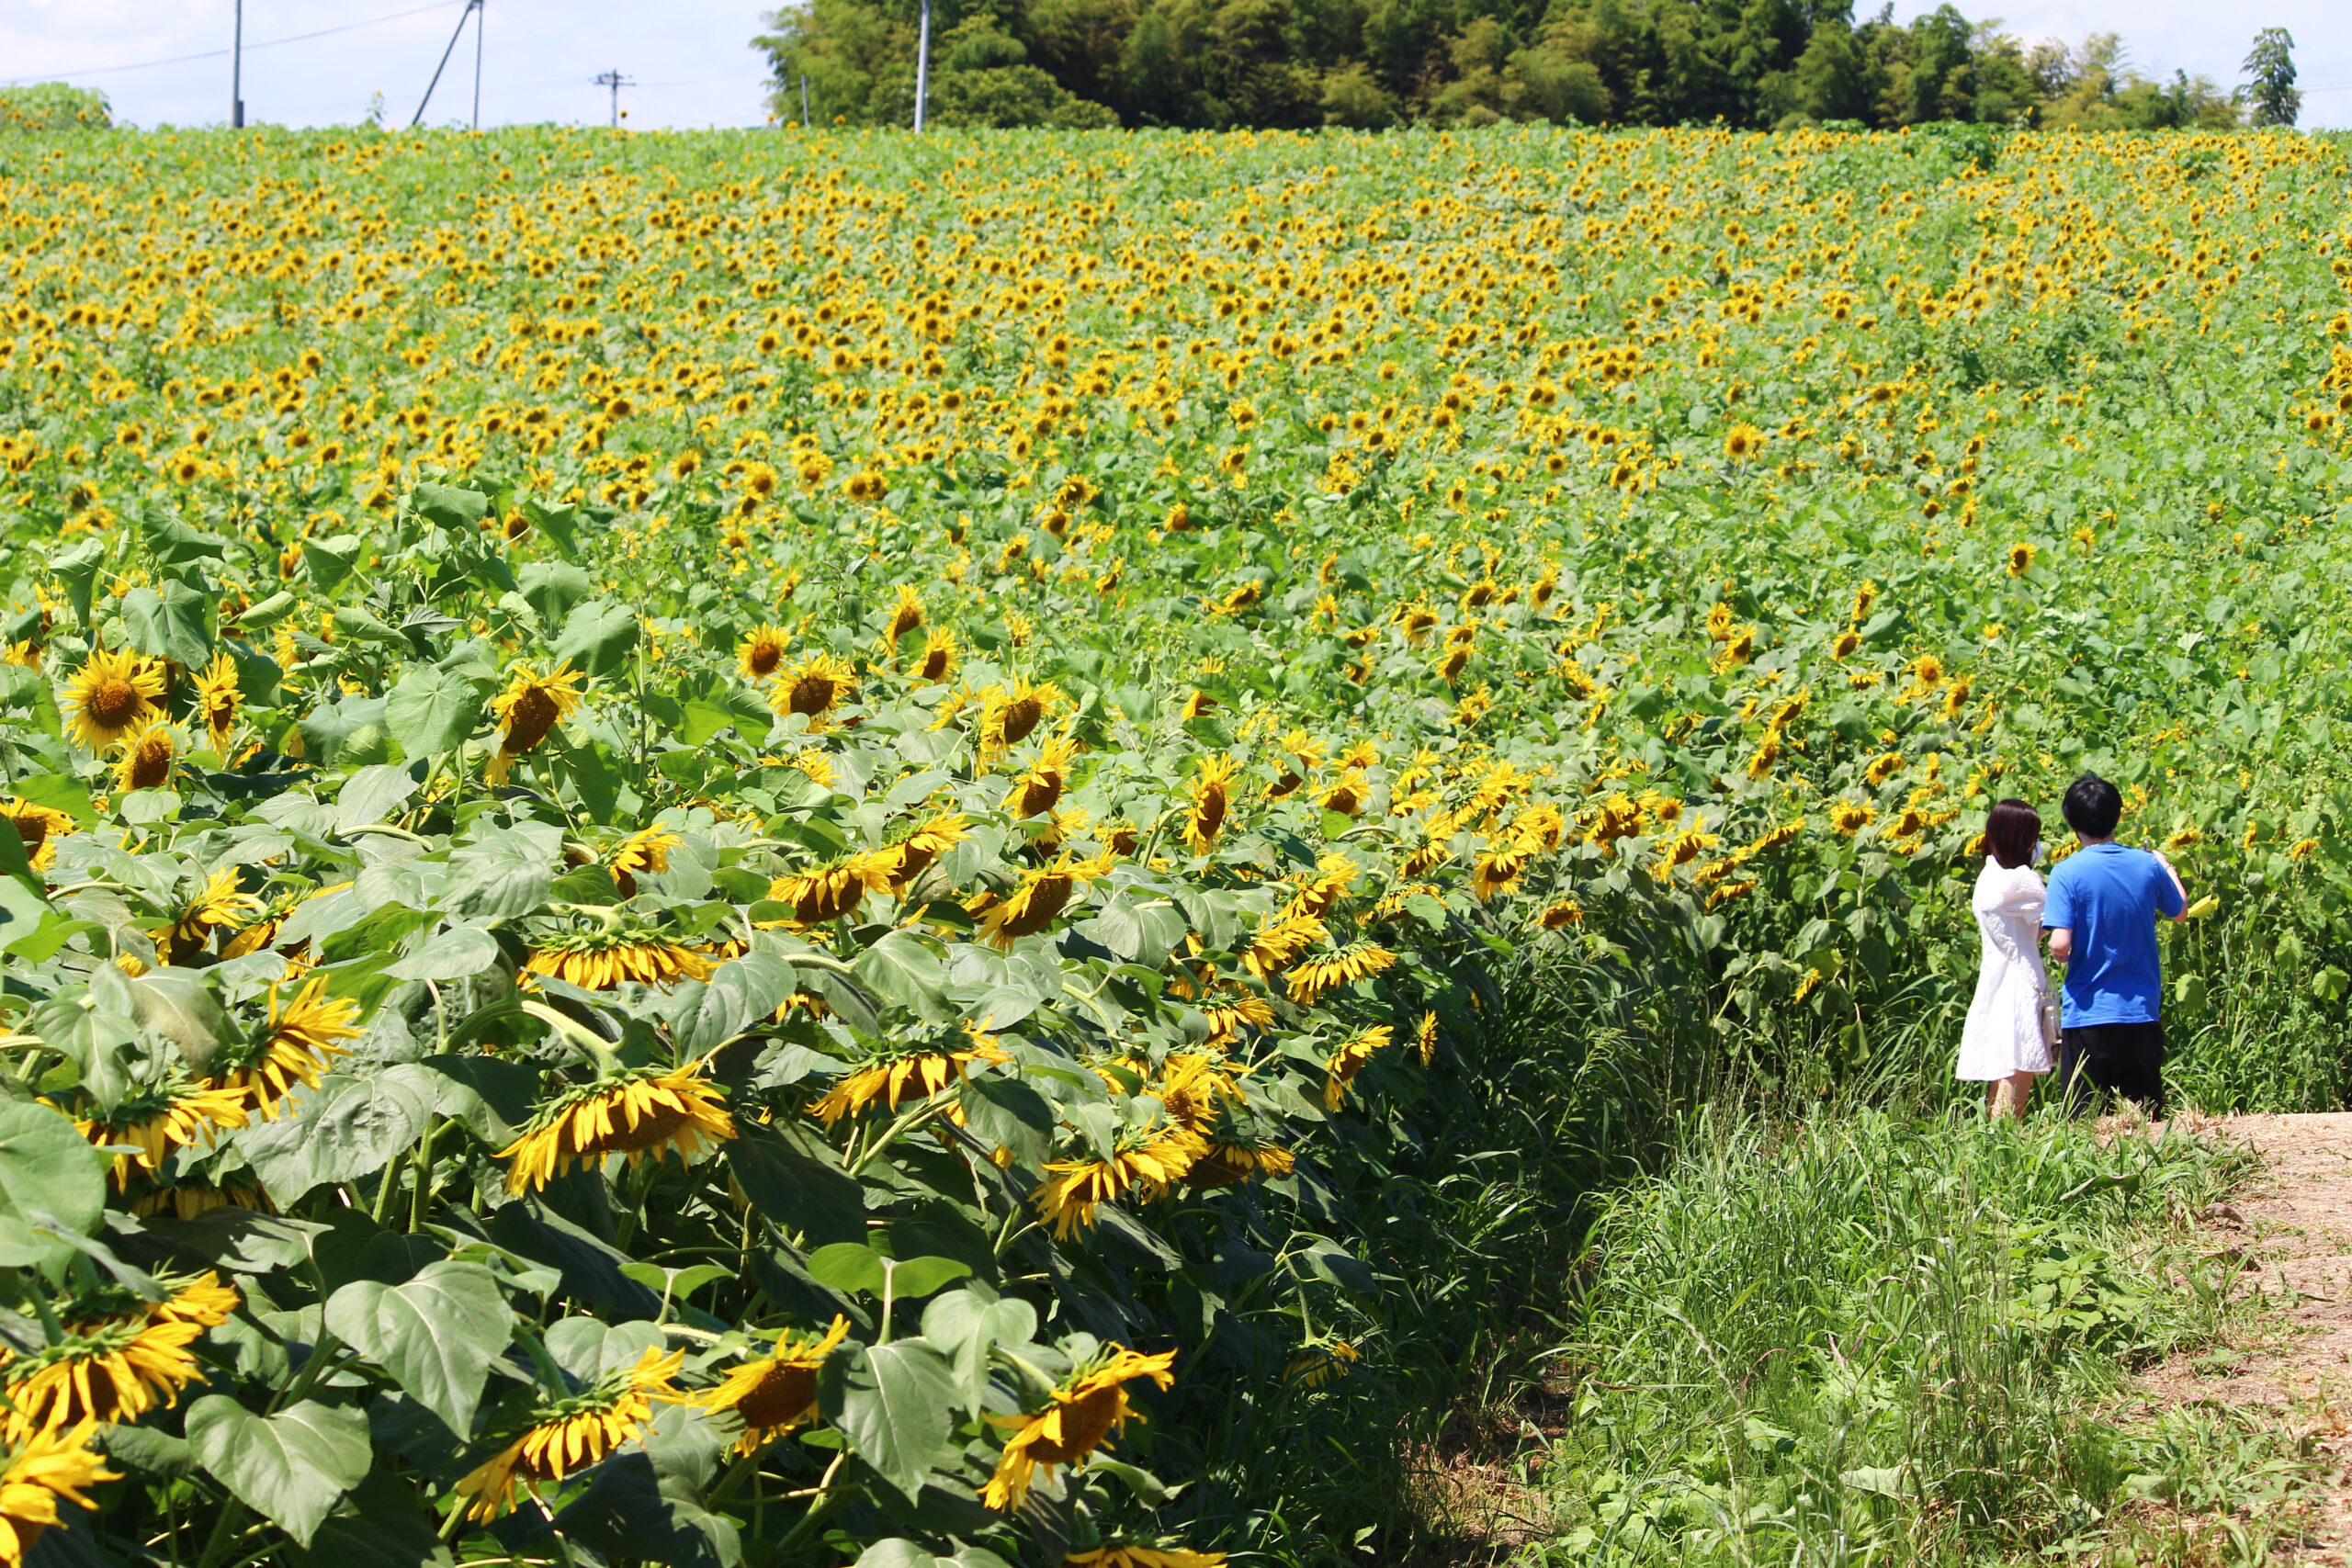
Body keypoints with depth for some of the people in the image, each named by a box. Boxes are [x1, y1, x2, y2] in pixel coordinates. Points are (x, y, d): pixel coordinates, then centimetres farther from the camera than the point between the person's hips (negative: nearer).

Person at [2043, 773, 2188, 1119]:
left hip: (2088, 1016, -3)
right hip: (2143, 1015, 3)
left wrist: (2060, 954, 4)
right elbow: (2179, 910, 20)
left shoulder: (2068, 873, -12)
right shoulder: (2148, 866, 0)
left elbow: (2060, 946, -19)